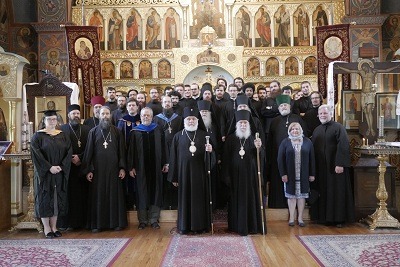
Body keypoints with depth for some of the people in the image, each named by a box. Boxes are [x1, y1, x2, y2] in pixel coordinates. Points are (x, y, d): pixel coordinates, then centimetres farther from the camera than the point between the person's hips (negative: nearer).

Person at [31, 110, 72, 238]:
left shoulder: (63, 135, 8)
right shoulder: (38, 136, -1)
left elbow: (69, 153, 1)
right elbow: (36, 154, -10)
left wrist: (61, 167, -12)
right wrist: (49, 167, -17)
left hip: (60, 174, 3)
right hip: (44, 174, -3)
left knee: (57, 199, 6)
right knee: (45, 199, 1)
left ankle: (54, 226, 15)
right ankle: (46, 227, 10)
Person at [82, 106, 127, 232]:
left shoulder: (116, 131, 6)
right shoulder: (93, 132, 5)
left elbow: (121, 150, 5)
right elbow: (88, 151, 3)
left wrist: (122, 168, -3)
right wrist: (88, 170, -4)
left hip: (113, 168, 0)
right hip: (97, 169, 0)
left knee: (115, 195, 4)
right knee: (98, 196, 3)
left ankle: (117, 222, 12)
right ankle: (97, 224, 11)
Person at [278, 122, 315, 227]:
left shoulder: (307, 142, 4)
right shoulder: (285, 142, 0)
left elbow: (312, 158, 4)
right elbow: (280, 159, -3)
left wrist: (312, 174, 0)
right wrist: (283, 174, -9)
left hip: (303, 175, 1)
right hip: (290, 175, -1)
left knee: (302, 195, 6)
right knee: (291, 195, 5)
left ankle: (300, 218, 16)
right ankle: (291, 218, 14)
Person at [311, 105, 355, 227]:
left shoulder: (338, 127, -5)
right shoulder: (317, 130, 14)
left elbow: (343, 146, -14)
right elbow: (313, 148, 15)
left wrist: (340, 164, -21)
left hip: (335, 166, -6)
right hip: (320, 167, 6)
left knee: (337, 191, 0)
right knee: (322, 192, 8)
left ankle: (339, 218, 7)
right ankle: (323, 216, 17)